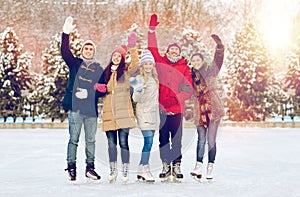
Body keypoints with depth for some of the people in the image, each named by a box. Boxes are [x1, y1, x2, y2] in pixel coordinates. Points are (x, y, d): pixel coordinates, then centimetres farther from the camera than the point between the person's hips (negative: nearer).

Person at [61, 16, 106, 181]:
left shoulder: (98, 69, 13)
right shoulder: (75, 63, 8)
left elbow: (102, 89, 9)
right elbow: (65, 52, -8)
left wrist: (89, 93, -9)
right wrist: (66, 34, -22)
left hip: (91, 109, 2)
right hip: (75, 107, -2)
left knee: (91, 140, 6)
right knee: (73, 139, -2)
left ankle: (90, 167, 15)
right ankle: (71, 166, 5)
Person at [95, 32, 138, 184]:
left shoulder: (126, 71, 6)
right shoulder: (106, 73, 17)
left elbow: (135, 65, -15)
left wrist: (132, 48, -23)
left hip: (123, 112, -3)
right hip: (109, 113, 3)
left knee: (123, 142, -5)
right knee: (111, 142, 3)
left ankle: (125, 171, 3)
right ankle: (113, 170, 13)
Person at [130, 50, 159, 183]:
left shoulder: (155, 79, 13)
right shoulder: (139, 79, -6)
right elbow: (135, 99, -12)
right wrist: (138, 90, -30)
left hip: (154, 112, 7)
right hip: (144, 112, -7)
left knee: (149, 142, 6)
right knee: (149, 141, -15)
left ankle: (141, 170, 12)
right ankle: (145, 170, -14)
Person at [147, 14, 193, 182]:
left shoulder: (184, 68, 7)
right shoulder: (161, 62, 10)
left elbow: (188, 89, 0)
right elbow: (152, 48, 4)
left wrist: (177, 99, -16)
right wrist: (152, 30, -4)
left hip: (176, 109, -1)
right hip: (162, 108, 1)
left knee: (177, 138, -1)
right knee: (163, 138, 5)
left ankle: (177, 166, 5)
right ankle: (166, 165, 11)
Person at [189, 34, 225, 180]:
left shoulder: (211, 71, 5)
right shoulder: (191, 76, 12)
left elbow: (219, 57, -5)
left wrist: (219, 45, -20)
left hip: (214, 110, -2)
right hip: (200, 112, 2)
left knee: (211, 140, -2)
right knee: (201, 140, -5)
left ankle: (210, 168, 4)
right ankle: (198, 167, -11)